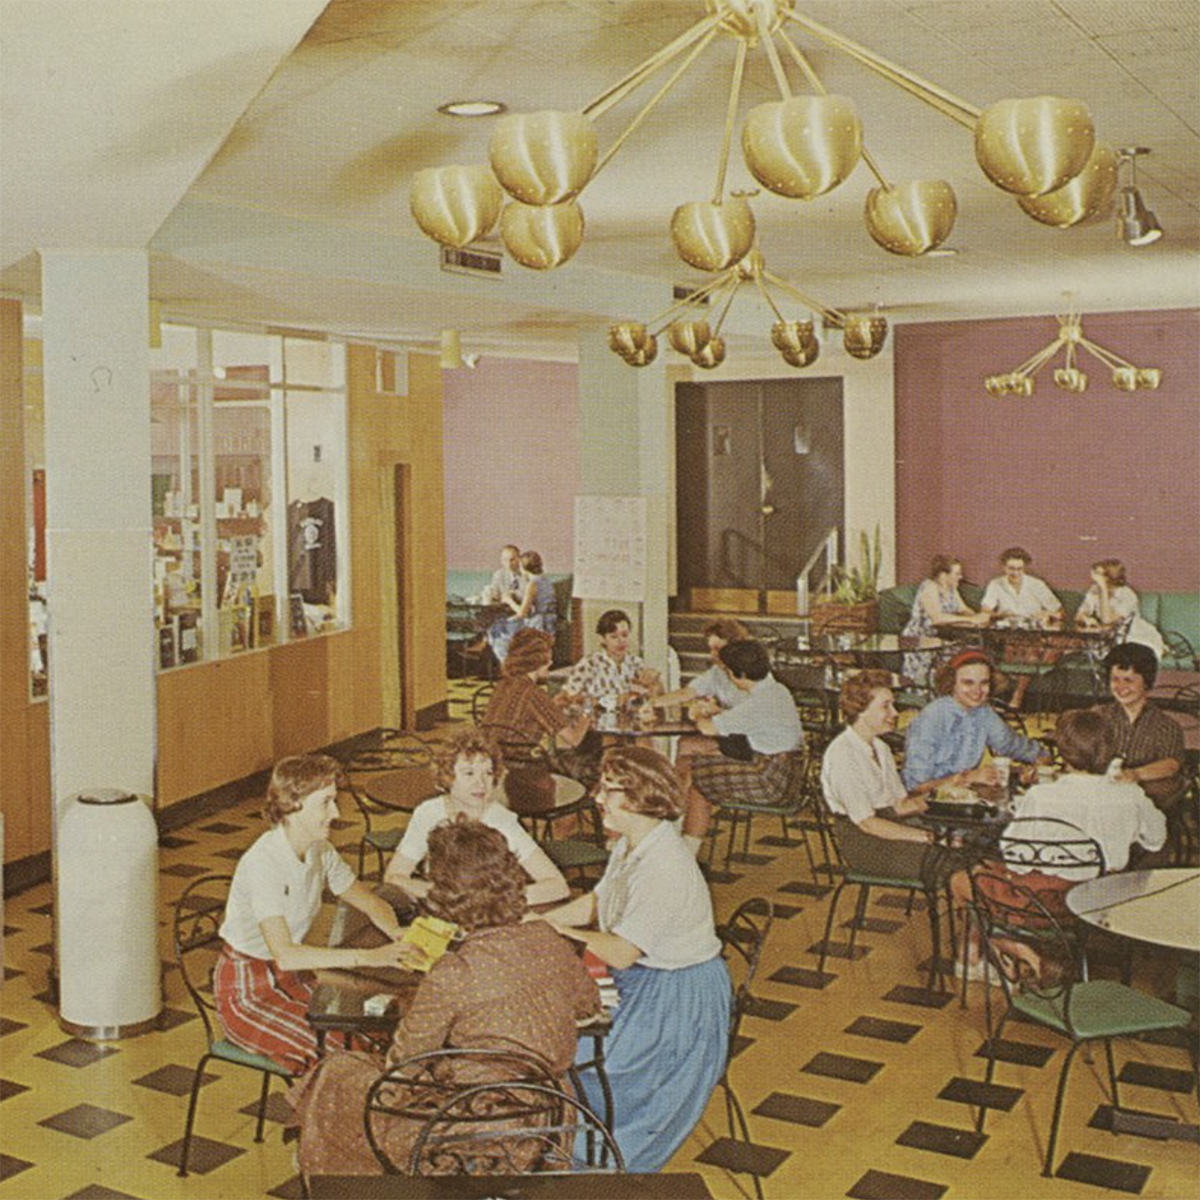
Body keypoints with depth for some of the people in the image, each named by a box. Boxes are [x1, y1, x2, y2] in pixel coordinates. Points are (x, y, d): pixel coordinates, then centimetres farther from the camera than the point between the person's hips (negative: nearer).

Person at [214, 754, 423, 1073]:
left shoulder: (321, 852, -2)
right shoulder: (262, 863, -26)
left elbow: (372, 904, 9)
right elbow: (285, 954, -34)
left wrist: (397, 934, -15)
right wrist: (368, 957, -40)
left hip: (290, 979, 7)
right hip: (245, 993, -7)